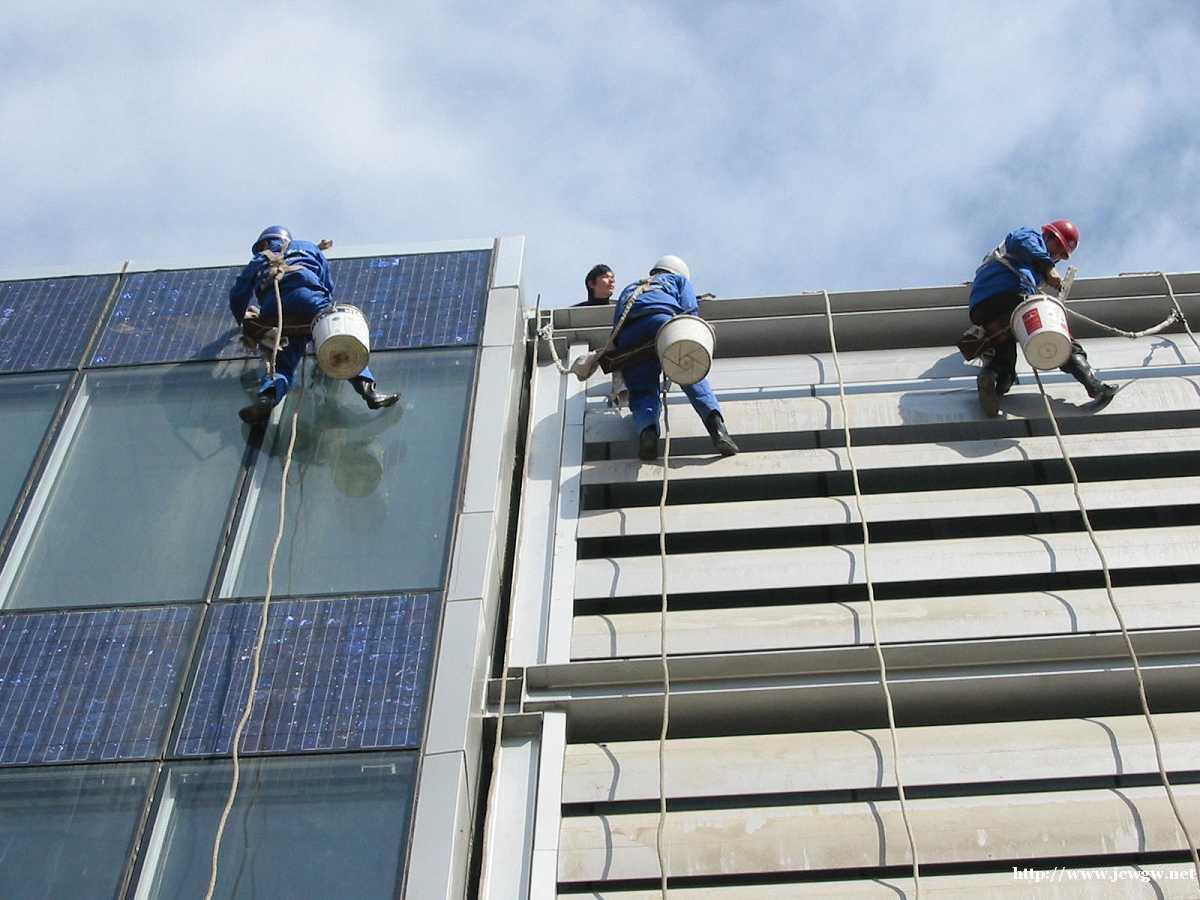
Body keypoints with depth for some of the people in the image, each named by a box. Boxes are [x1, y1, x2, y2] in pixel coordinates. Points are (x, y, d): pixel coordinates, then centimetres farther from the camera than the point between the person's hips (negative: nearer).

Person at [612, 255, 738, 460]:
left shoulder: (629, 290, 46)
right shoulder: (679, 279, 35)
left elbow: (616, 326, 36)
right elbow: (690, 312, 14)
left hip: (626, 338, 3)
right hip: (662, 320, -3)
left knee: (642, 392, 2)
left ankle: (647, 430, -30)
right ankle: (715, 423, -27)